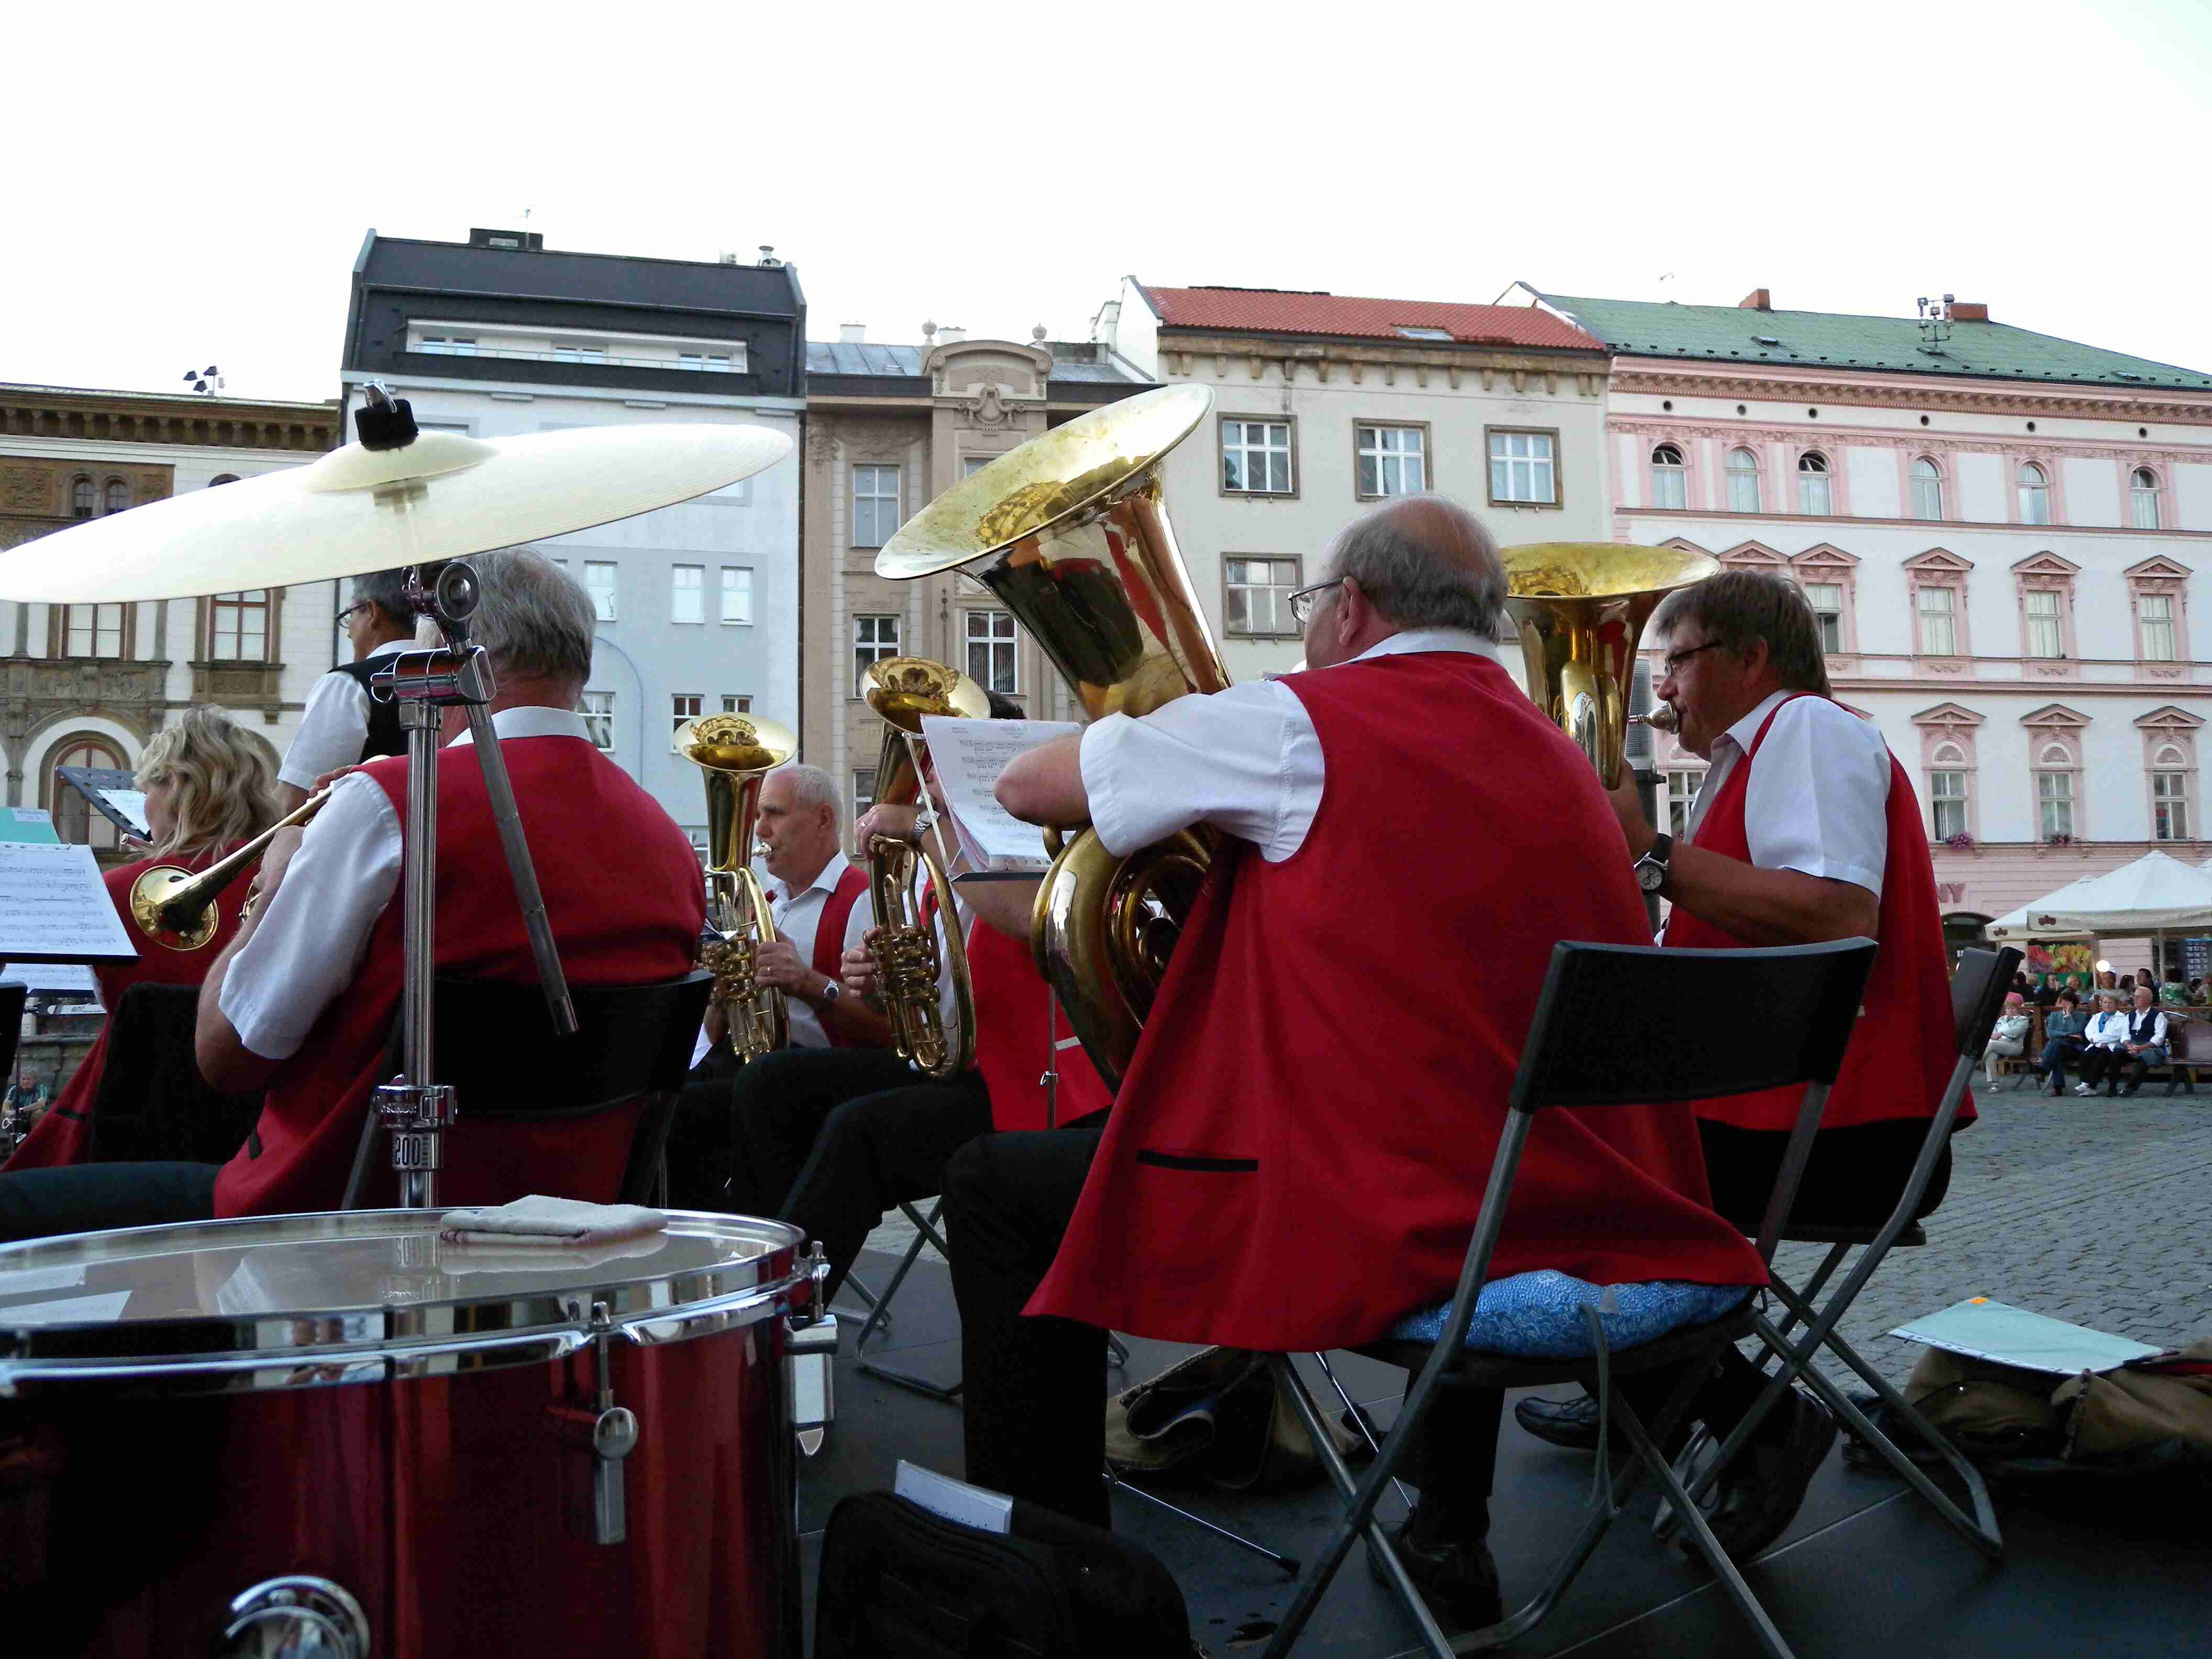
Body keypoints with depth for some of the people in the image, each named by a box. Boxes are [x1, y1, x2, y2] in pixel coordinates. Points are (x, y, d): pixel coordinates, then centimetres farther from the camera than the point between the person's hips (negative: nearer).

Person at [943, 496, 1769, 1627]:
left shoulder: (1301, 723, -7)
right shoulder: (1560, 757, 14)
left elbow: (1026, 787, 0)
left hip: (1367, 1219, -7)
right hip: (1584, 1209, 8)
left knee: (996, 1185, 9)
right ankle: (1451, 1538, 46)